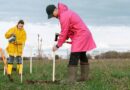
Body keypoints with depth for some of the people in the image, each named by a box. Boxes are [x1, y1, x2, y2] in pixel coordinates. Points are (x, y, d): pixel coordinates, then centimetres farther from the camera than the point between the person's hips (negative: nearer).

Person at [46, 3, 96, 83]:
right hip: (84, 34, 11)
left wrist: (57, 46, -9)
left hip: (80, 35, -11)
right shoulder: (65, 11, 13)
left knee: (74, 57, -15)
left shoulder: (64, 17, -19)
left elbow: (64, 33, -17)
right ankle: (84, 76, 20)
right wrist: (65, 38, 4)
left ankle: (71, 79, -19)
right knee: (82, 55, 14)